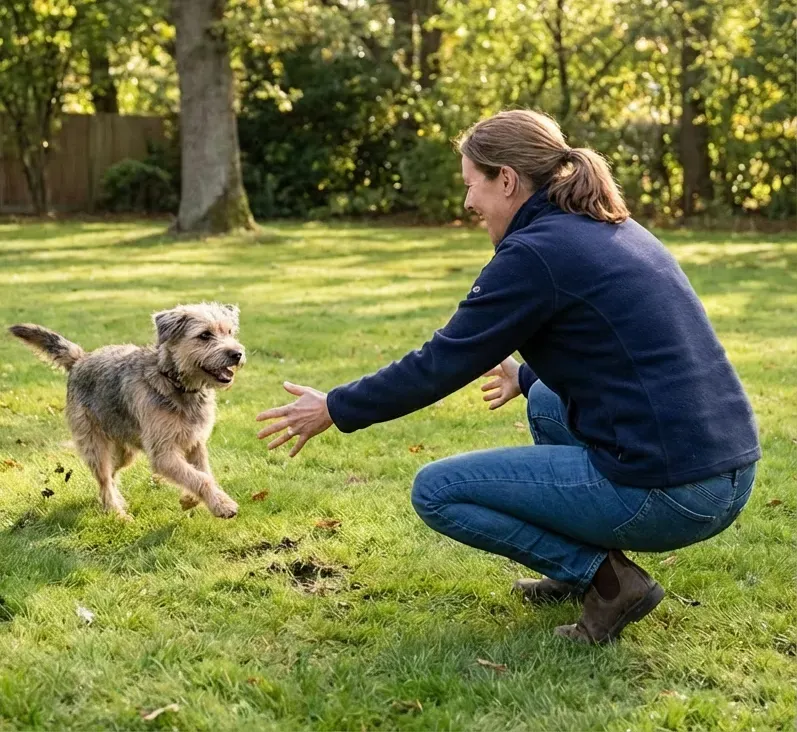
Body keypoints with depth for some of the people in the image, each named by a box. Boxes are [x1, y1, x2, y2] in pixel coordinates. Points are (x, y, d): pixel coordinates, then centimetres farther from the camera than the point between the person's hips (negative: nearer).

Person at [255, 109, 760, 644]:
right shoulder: (618, 232, 15)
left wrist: (335, 410, 8)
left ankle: (604, 577, -1)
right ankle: (579, 573, 23)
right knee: (546, 400, 32)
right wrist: (528, 375, 48)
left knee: (436, 491, 2)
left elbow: (439, 365, -7)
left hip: (665, 494, -9)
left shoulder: (534, 254, -11)